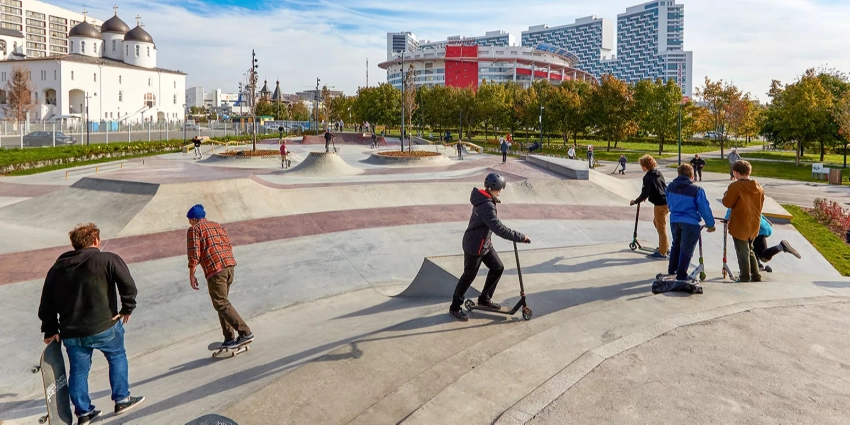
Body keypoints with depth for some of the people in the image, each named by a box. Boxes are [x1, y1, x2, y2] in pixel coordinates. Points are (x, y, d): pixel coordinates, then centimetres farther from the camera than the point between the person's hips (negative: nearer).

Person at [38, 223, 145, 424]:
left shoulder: (55, 269, 12)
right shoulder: (108, 260, -5)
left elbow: (46, 306, 13)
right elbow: (128, 285, -17)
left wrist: (50, 331, 18)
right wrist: (127, 308, -5)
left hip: (71, 334, 4)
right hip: (104, 327, -4)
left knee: (78, 372, 16)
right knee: (117, 357, 17)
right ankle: (122, 400, 19)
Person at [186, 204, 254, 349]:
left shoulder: (194, 230, 2)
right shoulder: (217, 225, 23)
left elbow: (194, 253, -7)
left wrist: (191, 276, -3)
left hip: (214, 269, -8)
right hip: (230, 265, 8)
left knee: (221, 304, -5)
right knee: (222, 302, 16)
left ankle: (245, 333, -14)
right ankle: (229, 338, 15)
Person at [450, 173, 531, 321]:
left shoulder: (485, 199, 0)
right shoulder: (487, 206, -31)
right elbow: (499, 229, -36)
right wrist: (521, 237, -31)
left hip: (484, 244, 9)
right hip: (474, 246, -9)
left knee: (498, 268, 15)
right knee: (469, 276, 4)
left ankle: (484, 299, 30)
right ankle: (455, 307, 20)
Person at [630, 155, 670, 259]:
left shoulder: (647, 177, -18)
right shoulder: (658, 173, 8)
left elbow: (645, 193, -19)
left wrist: (635, 201, -5)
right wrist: (646, 196, 23)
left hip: (660, 204, -9)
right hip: (666, 201, 9)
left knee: (661, 228, 1)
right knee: (656, 222, 25)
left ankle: (662, 253, 10)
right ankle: (665, 246, 34)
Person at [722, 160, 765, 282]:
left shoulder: (735, 186, -18)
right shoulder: (758, 187, 4)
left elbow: (727, 203, -15)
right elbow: (761, 205, 11)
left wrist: (726, 195, 3)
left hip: (740, 226, -7)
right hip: (754, 226, 7)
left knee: (742, 253, 3)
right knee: (750, 250, 21)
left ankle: (745, 277, 9)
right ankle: (756, 276, 24)